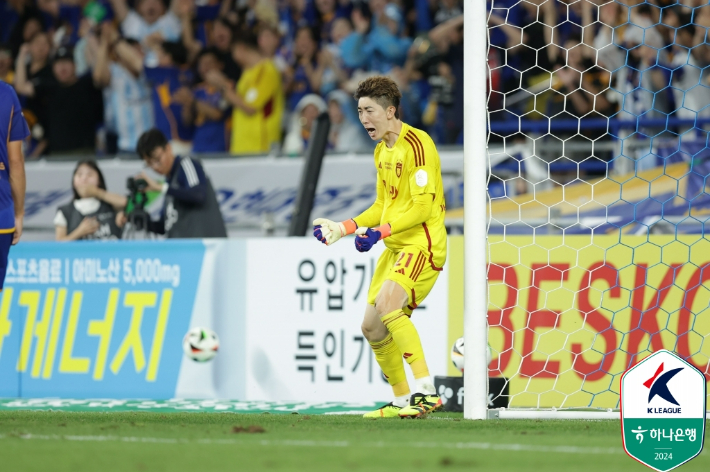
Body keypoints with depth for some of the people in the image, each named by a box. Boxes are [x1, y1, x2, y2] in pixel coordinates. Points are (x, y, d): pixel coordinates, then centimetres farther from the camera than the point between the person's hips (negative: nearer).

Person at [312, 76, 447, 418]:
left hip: (423, 244, -10)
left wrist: (380, 232, -26)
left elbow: (422, 207, -20)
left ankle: (426, 390, -32)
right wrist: (342, 229, 16)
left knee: (387, 303, -31)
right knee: (372, 327, 8)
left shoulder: (417, 144, -14)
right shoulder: (382, 151, 16)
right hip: (395, 248, 10)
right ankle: (401, 401, 20)